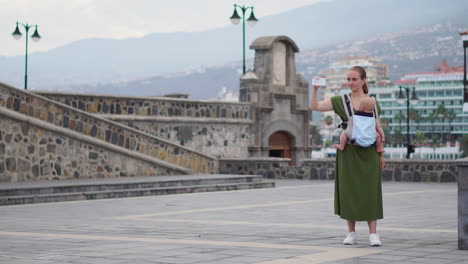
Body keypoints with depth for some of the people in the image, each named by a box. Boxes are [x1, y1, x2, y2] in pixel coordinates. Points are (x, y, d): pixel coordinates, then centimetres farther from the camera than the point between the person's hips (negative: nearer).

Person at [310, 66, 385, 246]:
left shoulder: (372, 103, 5)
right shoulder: (340, 101, 5)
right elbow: (314, 106, -4)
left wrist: (381, 154, 6)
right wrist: (315, 89, -18)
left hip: (368, 152, -1)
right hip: (348, 152, 1)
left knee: (369, 191, -3)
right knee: (348, 191, 2)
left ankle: (373, 234, 0)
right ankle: (351, 233, 11)